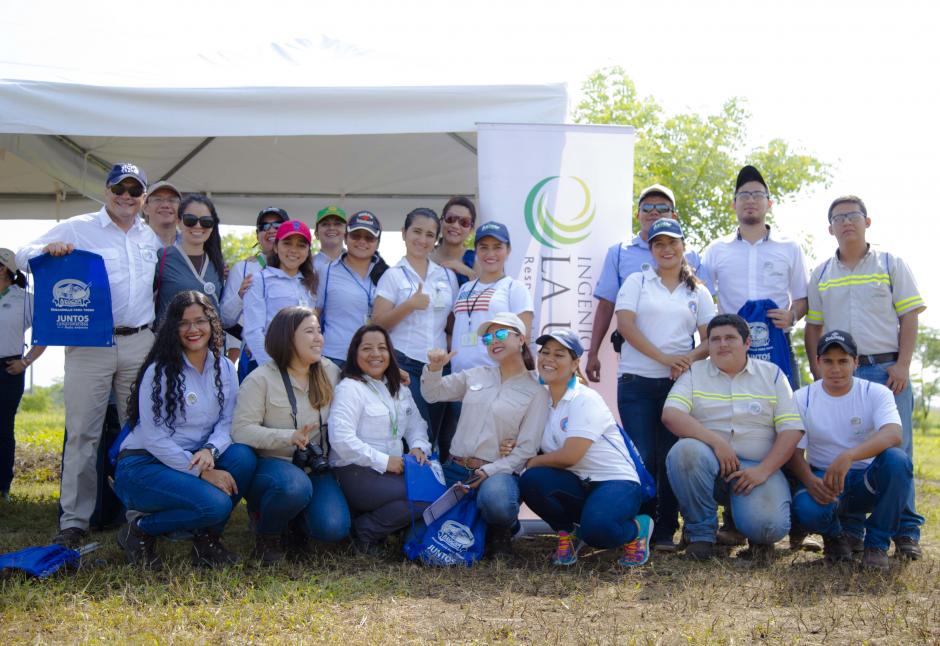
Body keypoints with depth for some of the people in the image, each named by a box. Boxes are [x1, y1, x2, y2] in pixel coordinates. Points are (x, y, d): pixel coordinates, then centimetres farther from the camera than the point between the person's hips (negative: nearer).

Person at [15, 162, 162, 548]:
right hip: (90, 343, -4)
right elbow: (23, 256, 1)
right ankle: (73, 521, 0)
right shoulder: (78, 229, 3)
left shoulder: (152, 238, 15)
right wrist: (48, 250, -19)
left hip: (140, 342, 4)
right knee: (82, 433, -5)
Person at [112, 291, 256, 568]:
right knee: (215, 504, -29)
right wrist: (203, 472, -23)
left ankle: (207, 539, -5)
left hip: (196, 458, 6)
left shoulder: (225, 369, 5)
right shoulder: (159, 371, -12)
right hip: (144, 466, -5)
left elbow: (228, 422, -1)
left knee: (243, 456, -24)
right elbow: (153, 437, -17)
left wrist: (210, 451, -24)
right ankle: (140, 531, -4)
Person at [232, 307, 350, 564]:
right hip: (271, 464, -4)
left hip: (316, 468, 4)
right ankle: (267, 533, -5)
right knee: (295, 486, -39)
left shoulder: (330, 372, 8)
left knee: (333, 528, -22)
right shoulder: (261, 379, -8)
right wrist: (289, 437, -28)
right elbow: (241, 431, -16)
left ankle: (294, 522, 16)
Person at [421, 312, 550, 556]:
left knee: (495, 498, -39)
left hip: (498, 472, -4)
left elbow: (526, 449, -5)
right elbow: (432, 394, 19)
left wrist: (489, 472, -17)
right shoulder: (475, 376, 14)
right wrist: (434, 368, -2)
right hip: (455, 469, 5)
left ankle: (500, 533, -1)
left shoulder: (536, 392, 1)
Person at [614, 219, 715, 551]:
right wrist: (663, 357, -15)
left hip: (678, 383, 1)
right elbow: (625, 324, -6)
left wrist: (690, 358, -14)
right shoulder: (637, 281, 8)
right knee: (642, 457, -3)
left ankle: (666, 531, 10)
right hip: (636, 382, -1)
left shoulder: (697, 292, 13)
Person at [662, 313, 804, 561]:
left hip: (757, 468, -1)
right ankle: (701, 533, -12)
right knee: (684, 451, -35)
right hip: (707, 463, 1)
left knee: (768, 526, -30)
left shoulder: (772, 374, 9)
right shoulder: (695, 373, 8)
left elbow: (791, 430, 1)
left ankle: (760, 538, 12)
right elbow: (670, 415, -9)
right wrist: (716, 442, -20)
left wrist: (763, 471, -12)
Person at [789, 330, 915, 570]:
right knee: (808, 509, -35)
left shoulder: (876, 393, -6)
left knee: (897, 460, -33)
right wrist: (810, 481, -28)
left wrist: (849, 456, -45)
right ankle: (833, 536, 6)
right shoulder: (803, 398, -1)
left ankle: (877, 543, -12)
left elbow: (893, 435, -26)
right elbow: (794, 451, -4)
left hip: (868, 481, 0)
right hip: (823, 478, 0)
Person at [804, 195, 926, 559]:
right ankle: (850, 531, 10)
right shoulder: (821, 275, 14)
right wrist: (817, 372, 3)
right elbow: (813, 328, 15)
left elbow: (909, 318, 2)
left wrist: (902, 365, -8)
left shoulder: (891, 265, 7)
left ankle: (906, 532, 1)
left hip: (886, 369, -2)